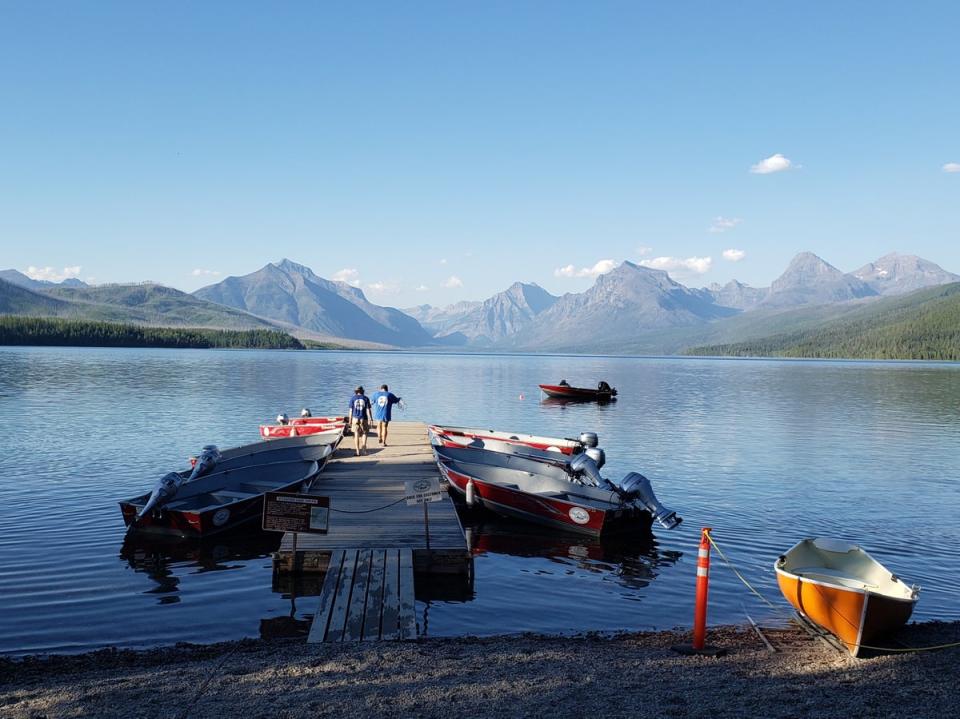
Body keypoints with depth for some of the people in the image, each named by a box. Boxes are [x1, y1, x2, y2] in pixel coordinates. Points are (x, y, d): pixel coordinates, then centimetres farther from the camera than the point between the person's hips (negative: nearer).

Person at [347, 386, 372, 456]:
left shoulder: (352, 398, 2)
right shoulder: (366, 398, 2)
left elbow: (351, 410, 1)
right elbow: (368, 410, -3)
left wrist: (350, 420, 7)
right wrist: (369, 420, -3)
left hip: (355, 418, 0)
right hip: (364, 419, 0)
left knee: (356, 434, 5)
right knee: (364, 433, 12)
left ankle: (358, 451, 3)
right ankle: (363, 448, -5)